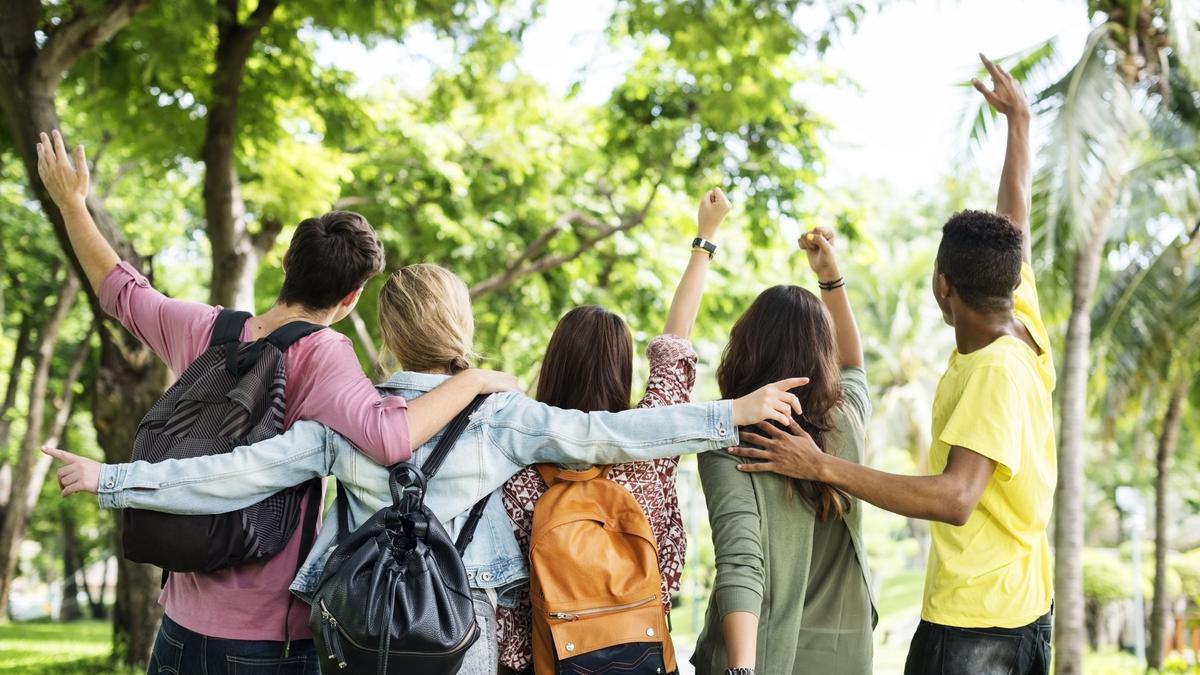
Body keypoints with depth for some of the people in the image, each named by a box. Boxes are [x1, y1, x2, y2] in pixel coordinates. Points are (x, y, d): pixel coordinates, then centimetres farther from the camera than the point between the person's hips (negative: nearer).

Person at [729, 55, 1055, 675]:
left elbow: (956, 498, -32)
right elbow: (1015, 221, 17)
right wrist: (1018, 119, 31)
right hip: (1026, 609, 9)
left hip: (971, 625, -9)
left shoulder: (995, 372, -22)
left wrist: (825, 467, -34)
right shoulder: (1026, 332, 2)